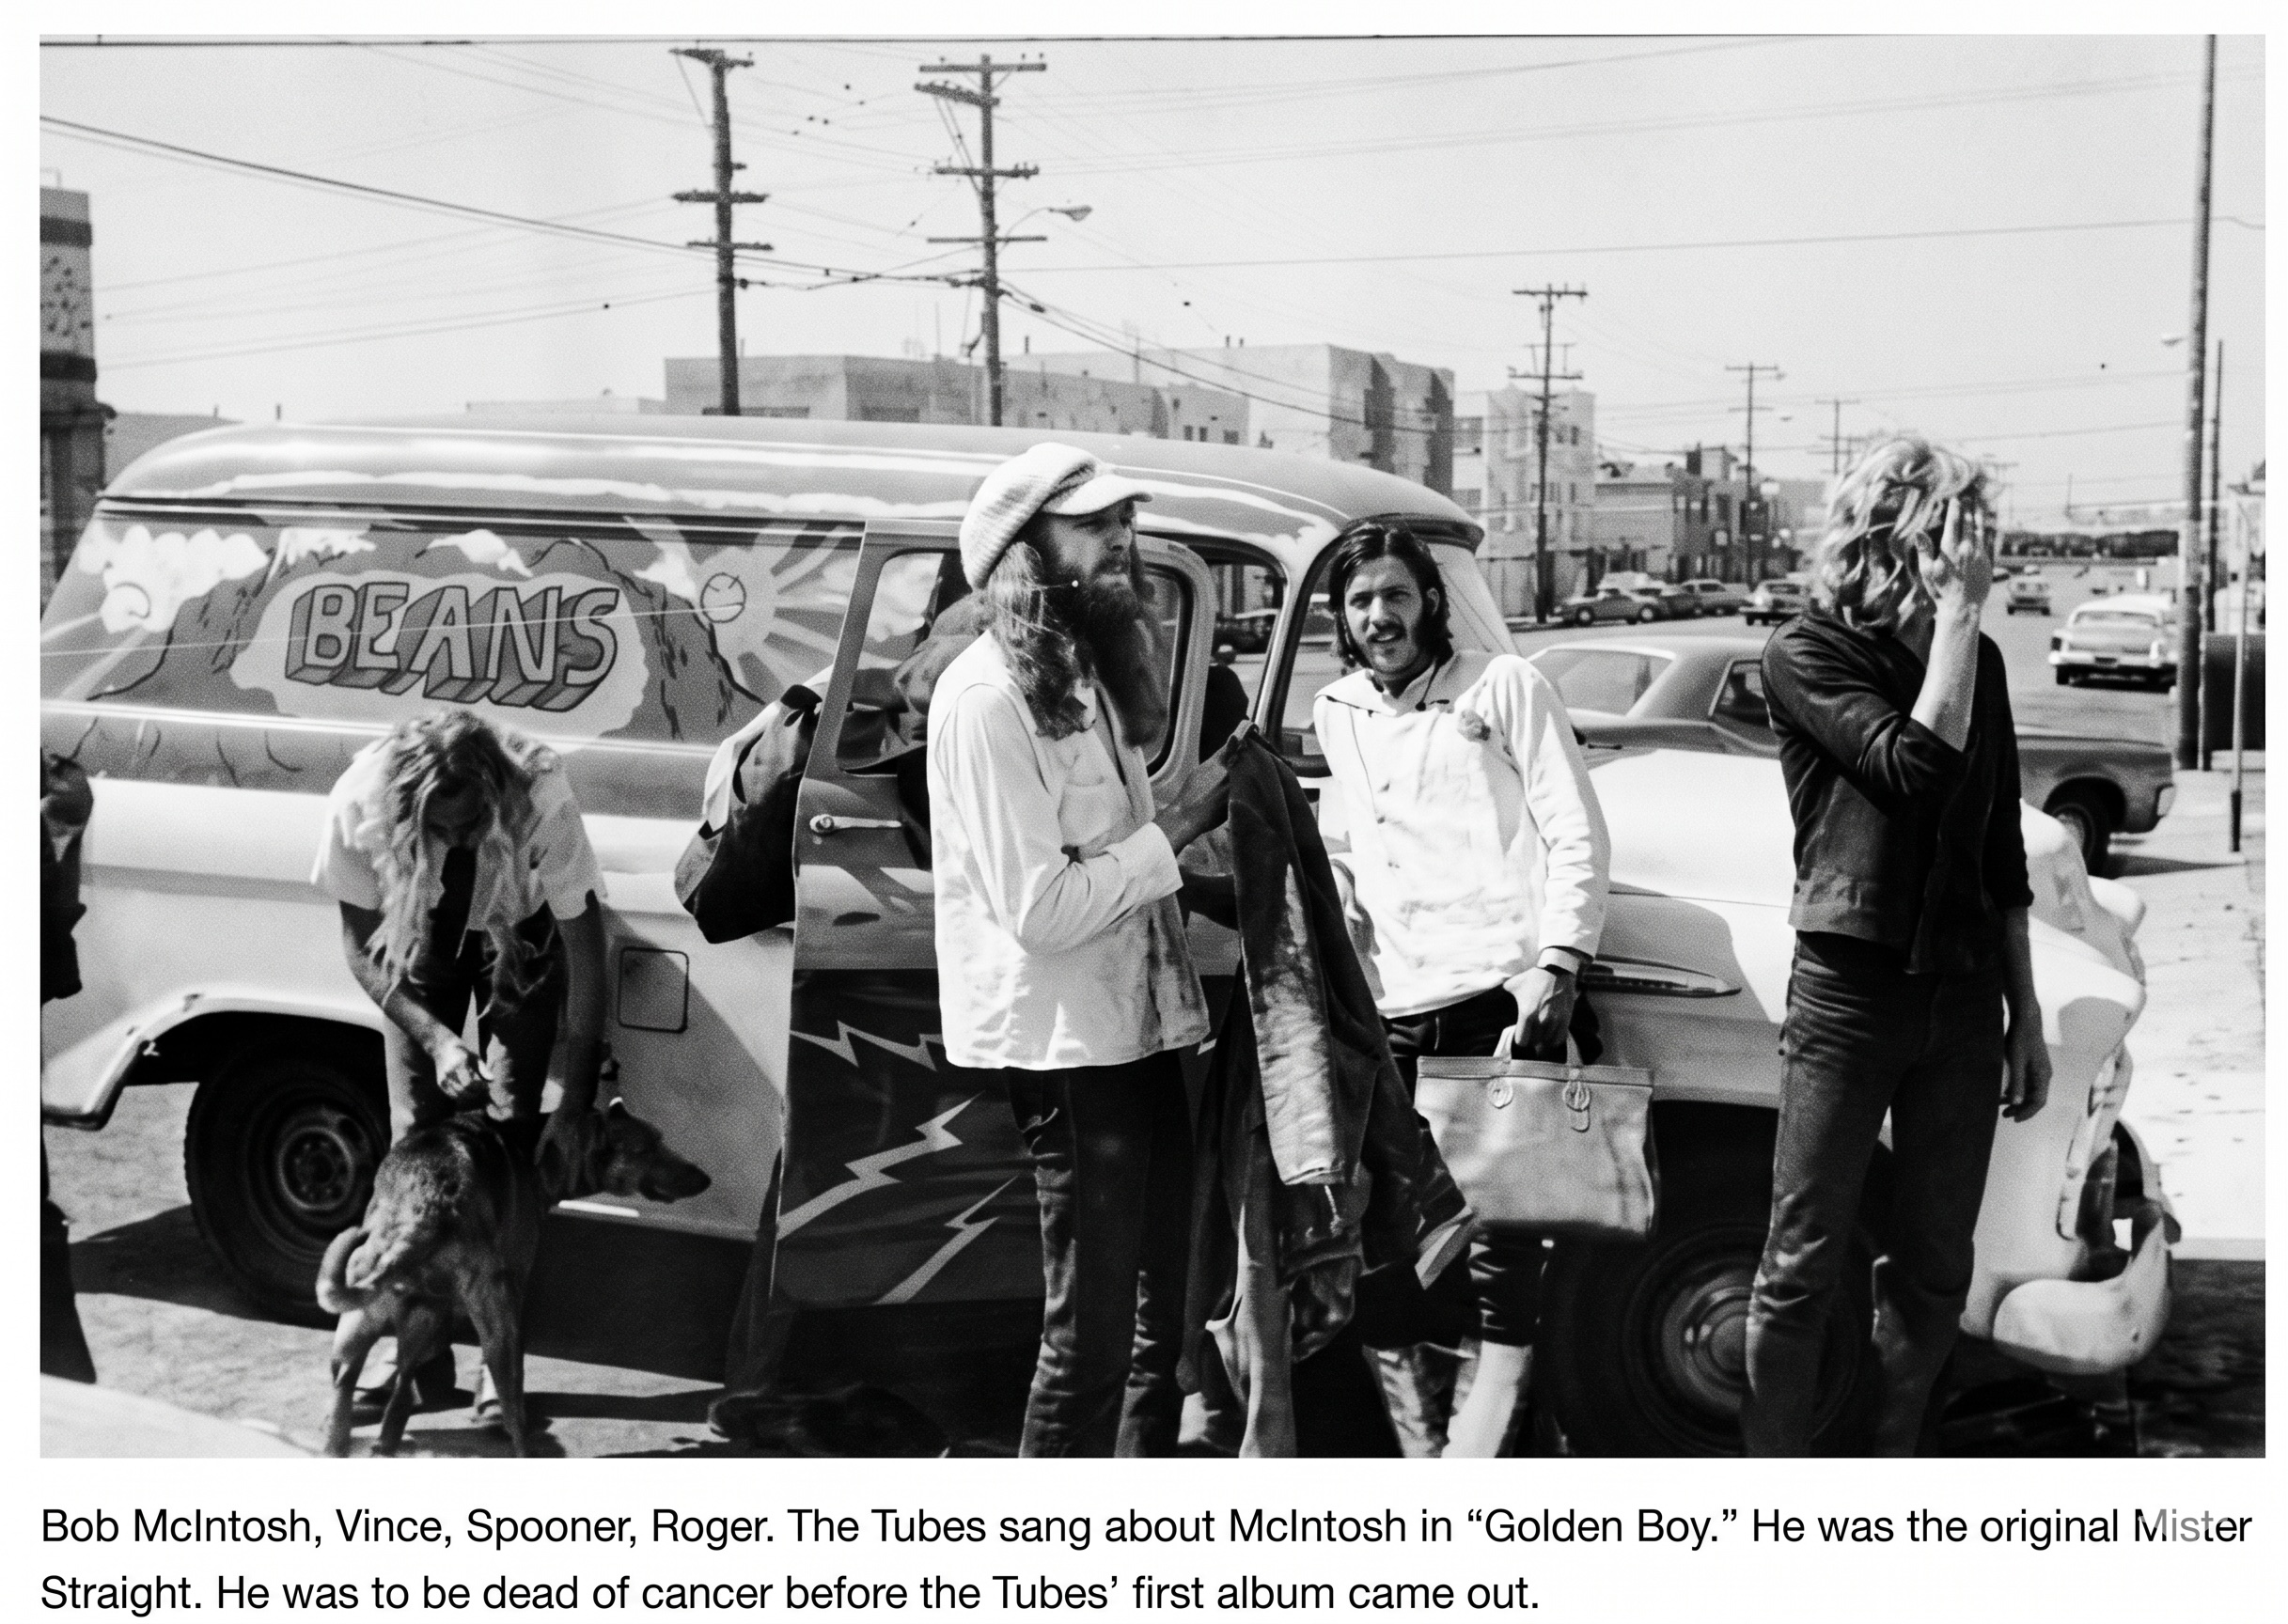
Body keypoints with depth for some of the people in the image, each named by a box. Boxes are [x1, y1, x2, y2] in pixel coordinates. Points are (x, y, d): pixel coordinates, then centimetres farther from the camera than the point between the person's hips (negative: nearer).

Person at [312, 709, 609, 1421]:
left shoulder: (541, 802, -39)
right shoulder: (362, 804, -34)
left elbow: (585, 954, -30)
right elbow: (362, 949, -18)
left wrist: (575, 1104, -31)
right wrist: (436, 1039, -31)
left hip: (520, 935, -2)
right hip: (421, 938, 2)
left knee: (512, 1133, -10)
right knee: (413, 1132, -4)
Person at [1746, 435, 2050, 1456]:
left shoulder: (1978, 659, 10)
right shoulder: (1808, 652, -6)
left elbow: (2002, 852, 15)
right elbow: (1921, 764, -22)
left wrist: (2025, 1013, 14)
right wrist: (1957, 610, -15)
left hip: (1962, 997, 5)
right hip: (1847, 989, -5)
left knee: (1933, 1268, 11)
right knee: (1804, 1264, 0)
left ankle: (1893, 1460, 24)